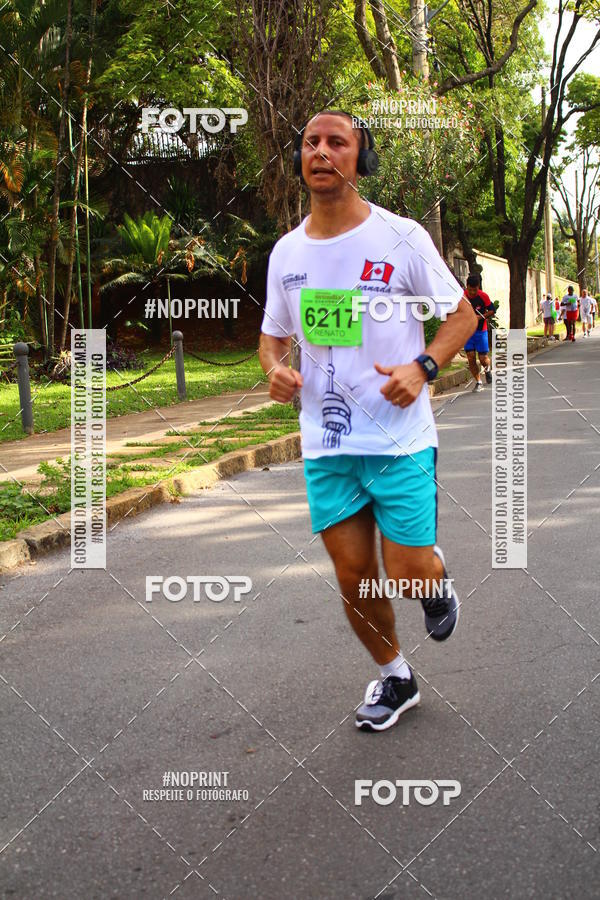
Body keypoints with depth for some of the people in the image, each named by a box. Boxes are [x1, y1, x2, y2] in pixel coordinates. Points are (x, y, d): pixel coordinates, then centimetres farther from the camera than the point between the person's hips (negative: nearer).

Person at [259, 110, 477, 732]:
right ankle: (393, 678, 32)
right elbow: (273, 334, 18)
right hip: (325, 446, 4)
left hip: (399, 440, -3)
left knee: (409, 578, -4)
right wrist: (275, 369, -5)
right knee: (354, 580, 8)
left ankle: (437, 575, 34)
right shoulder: (286, 252, 5)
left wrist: (422, 368, -17)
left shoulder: (401, 237, -7)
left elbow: (462, 315, 1)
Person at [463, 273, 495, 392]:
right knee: (471, 358, -6)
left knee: (483, 359, -2)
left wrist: (480, 317, -15)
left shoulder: (483, 296, -10)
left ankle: (488, 369, 34)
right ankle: (478, 383, 8)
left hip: (481, 330, -1)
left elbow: (492, 310, 0)